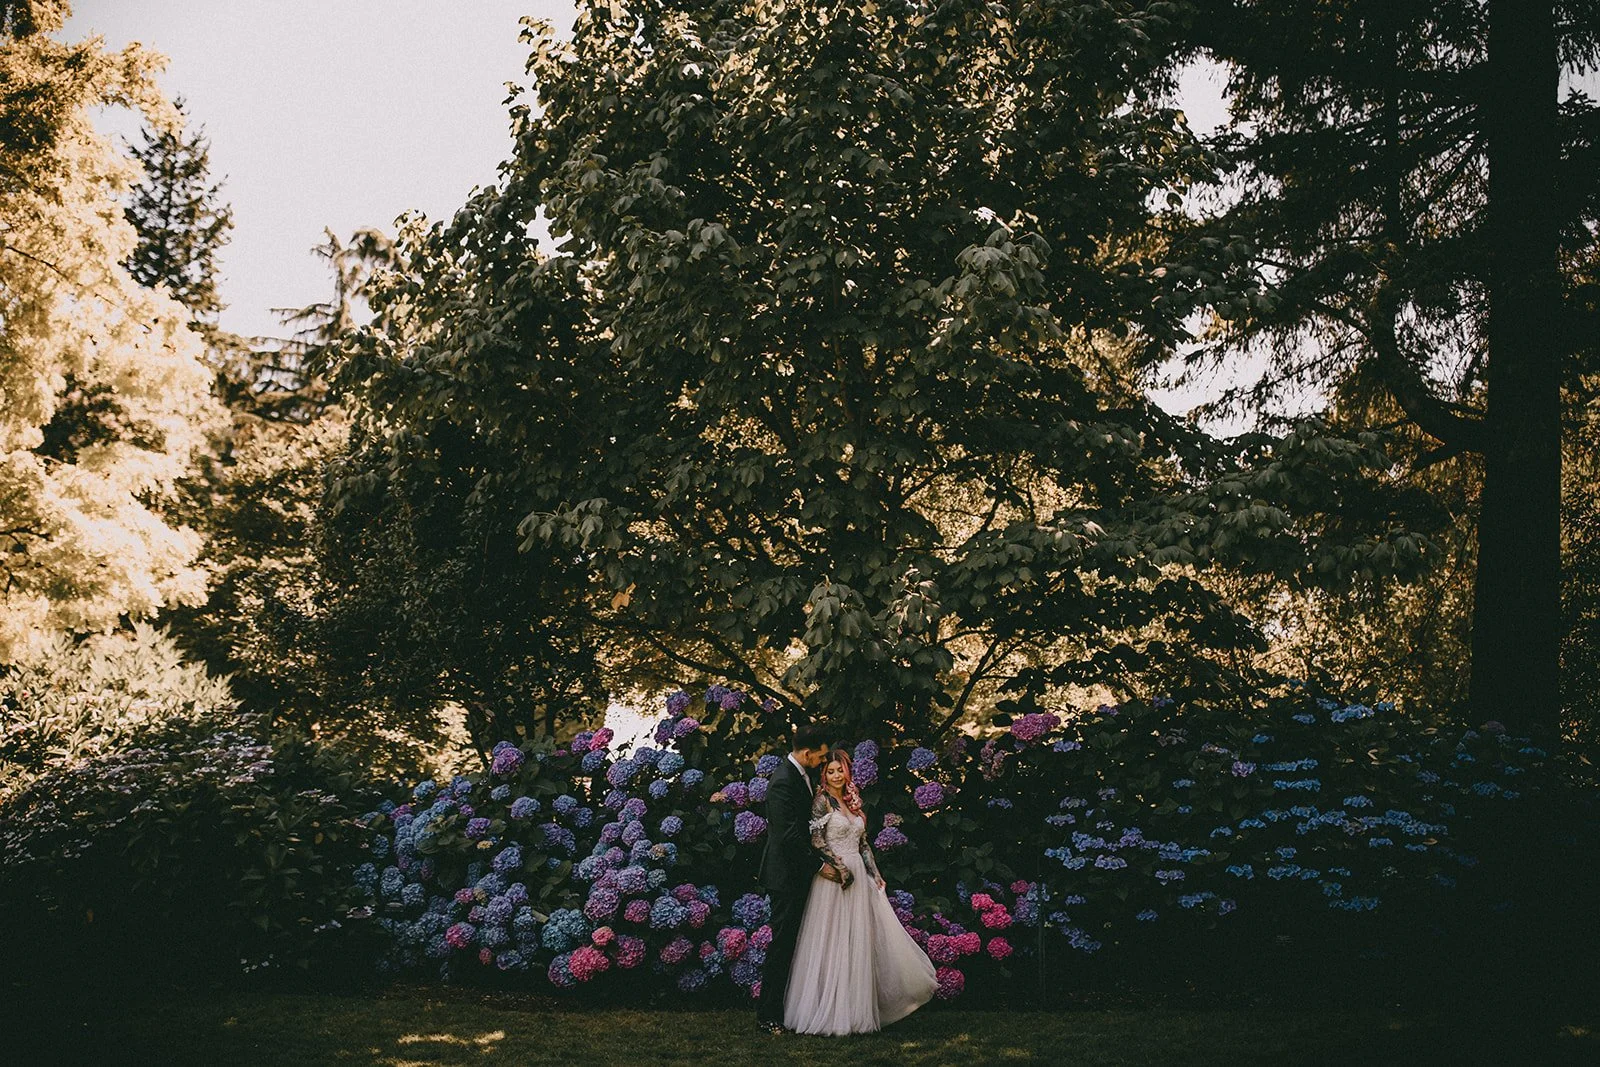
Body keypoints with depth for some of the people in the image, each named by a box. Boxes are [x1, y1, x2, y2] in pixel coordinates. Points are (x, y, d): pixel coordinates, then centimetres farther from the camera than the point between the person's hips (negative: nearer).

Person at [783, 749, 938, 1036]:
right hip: (833, 879, -7)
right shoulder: (822, 801, -6)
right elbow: (817, 840, -14)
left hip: (858, 877, 7)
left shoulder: (853, 802, 14)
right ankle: (828, 1010, 2)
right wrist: (841, 869, -16)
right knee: (833, 943, -4)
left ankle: (854, 1007, 16)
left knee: (858, 942, 8)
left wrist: (875, 874, 12)